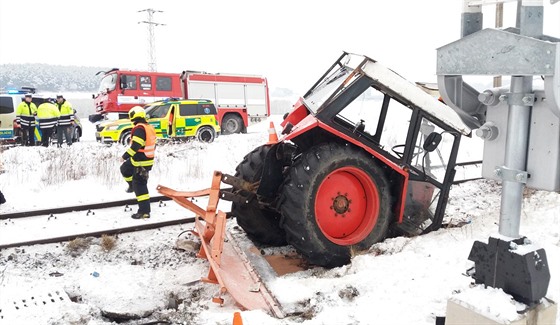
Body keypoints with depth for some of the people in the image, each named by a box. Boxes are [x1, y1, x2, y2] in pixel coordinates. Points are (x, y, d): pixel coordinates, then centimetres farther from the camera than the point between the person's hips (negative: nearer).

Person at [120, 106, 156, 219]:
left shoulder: (139, 128, -20)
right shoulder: (149, 127, 9)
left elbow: (135, 146, -26)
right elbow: (151, 145, 18)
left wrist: (125, 156, -16)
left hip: (141, 163, -9)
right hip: (148, 159, 9)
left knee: (140, 186, -4)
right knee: (124, 169, 29)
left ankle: (145, 211, -1)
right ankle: (132, 185, 46)